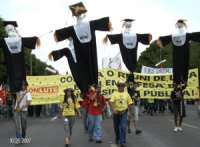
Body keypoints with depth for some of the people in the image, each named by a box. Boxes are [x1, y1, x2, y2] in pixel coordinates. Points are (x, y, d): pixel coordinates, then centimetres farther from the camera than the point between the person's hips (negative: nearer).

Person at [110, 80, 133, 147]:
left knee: (123, 127, -11)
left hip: (124, 113, -1)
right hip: (116, 113, 1)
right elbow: (111, 102, -17)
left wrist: (130, 113, 6)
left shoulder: (126, 94, 3)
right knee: (116, 127, 14)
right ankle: (117, 139, 36)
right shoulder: (114, 93, -3)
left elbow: (130, 104, 7)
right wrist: (113, 110, -32)